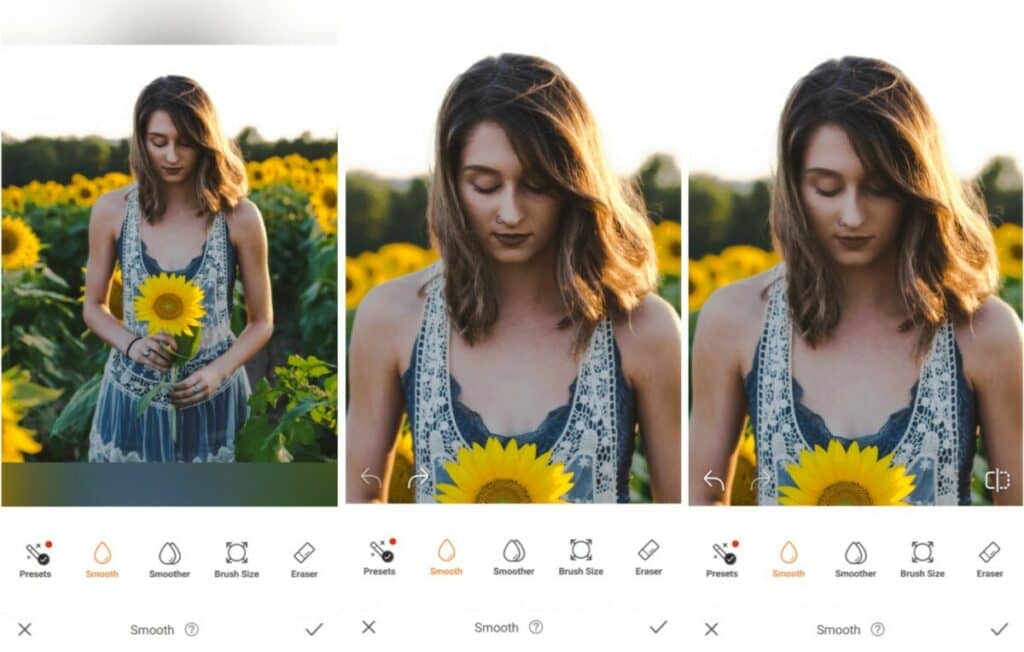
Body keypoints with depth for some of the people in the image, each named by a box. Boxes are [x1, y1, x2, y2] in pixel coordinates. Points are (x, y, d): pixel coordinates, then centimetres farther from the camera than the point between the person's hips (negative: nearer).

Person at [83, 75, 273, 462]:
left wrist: (217, 371, -17)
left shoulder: (239, 216, -10)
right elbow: (93, 307, 6)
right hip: (133, 397, 1)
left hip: (210, 400, -1)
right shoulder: (112, 210, -6)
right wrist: (130, 344, -14)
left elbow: (262, 322, -1)